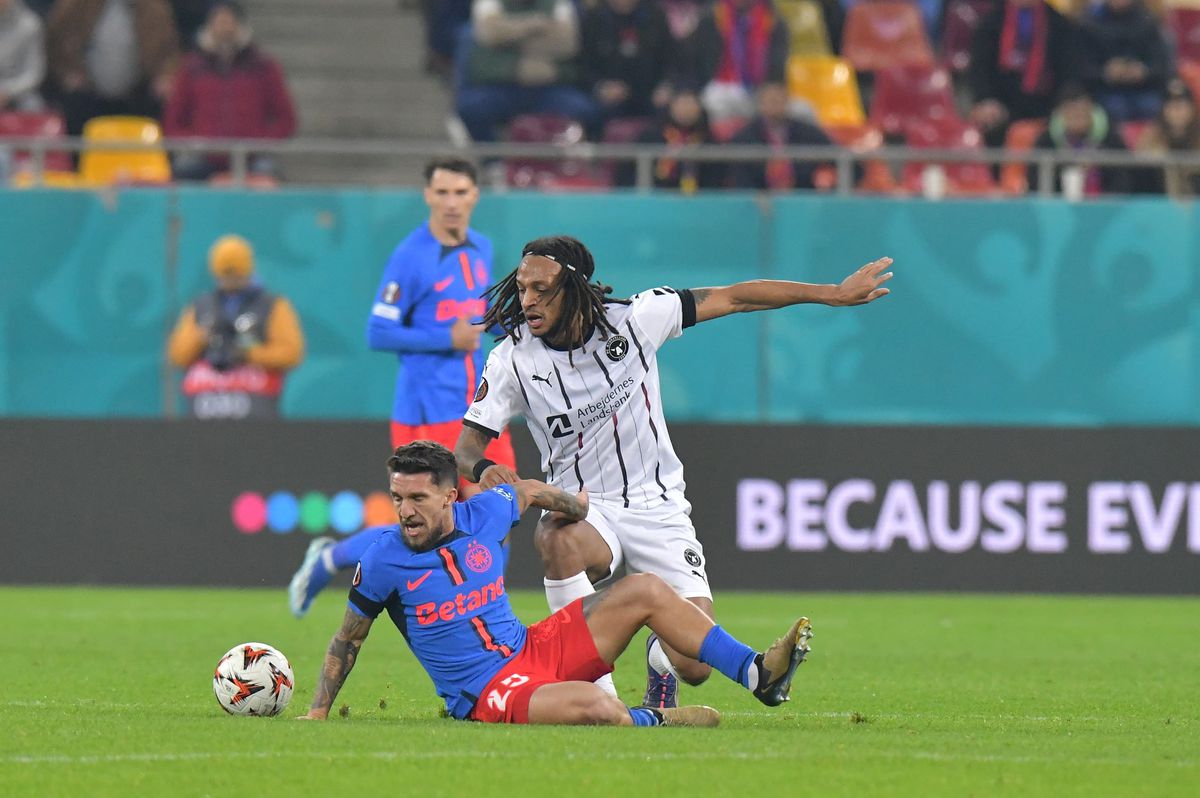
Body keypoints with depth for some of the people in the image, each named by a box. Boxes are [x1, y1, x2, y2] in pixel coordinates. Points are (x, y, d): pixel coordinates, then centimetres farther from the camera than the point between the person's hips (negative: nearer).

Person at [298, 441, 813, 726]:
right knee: (596, 708, -36)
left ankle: (758, 675, 3)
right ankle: (653, 721, -3)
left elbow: (528, 492, 23)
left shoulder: (485, 513, -1)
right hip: (486, 694, -7)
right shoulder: (383, 561, -12)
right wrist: (318, 712, 1)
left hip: (532, 648, 7)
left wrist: (575, 505, 37)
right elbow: (348, 638, 1)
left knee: (646, 592, 1)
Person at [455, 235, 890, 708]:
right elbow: (467, 445, -10)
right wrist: (482, 468, -36)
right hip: (583, 511, 0)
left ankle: (661, 658, 29)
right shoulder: (512, 358, -9)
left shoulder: (631, 320, -9)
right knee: (559, 539, -40)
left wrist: (835, 294, -1)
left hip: (658, 508, 0)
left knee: (695, 665, -11)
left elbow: (732, 298, -3)